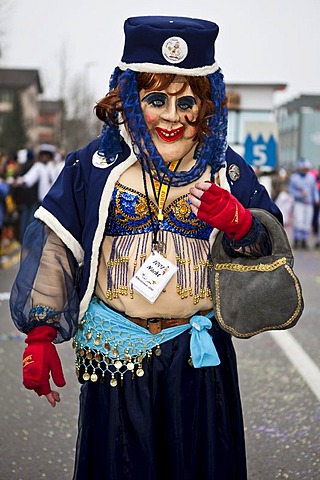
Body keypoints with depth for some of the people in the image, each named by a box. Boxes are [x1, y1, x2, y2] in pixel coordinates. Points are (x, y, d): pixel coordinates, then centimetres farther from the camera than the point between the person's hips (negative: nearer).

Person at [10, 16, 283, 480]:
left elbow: (272, 246, 4)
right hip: (115, 354, -1)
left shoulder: (227, 171, 3)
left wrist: (236, 220, -18)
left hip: (199, 354, 1)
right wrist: (40, 336, -4)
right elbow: (53, 250, 0)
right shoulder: (94, 166, 0)